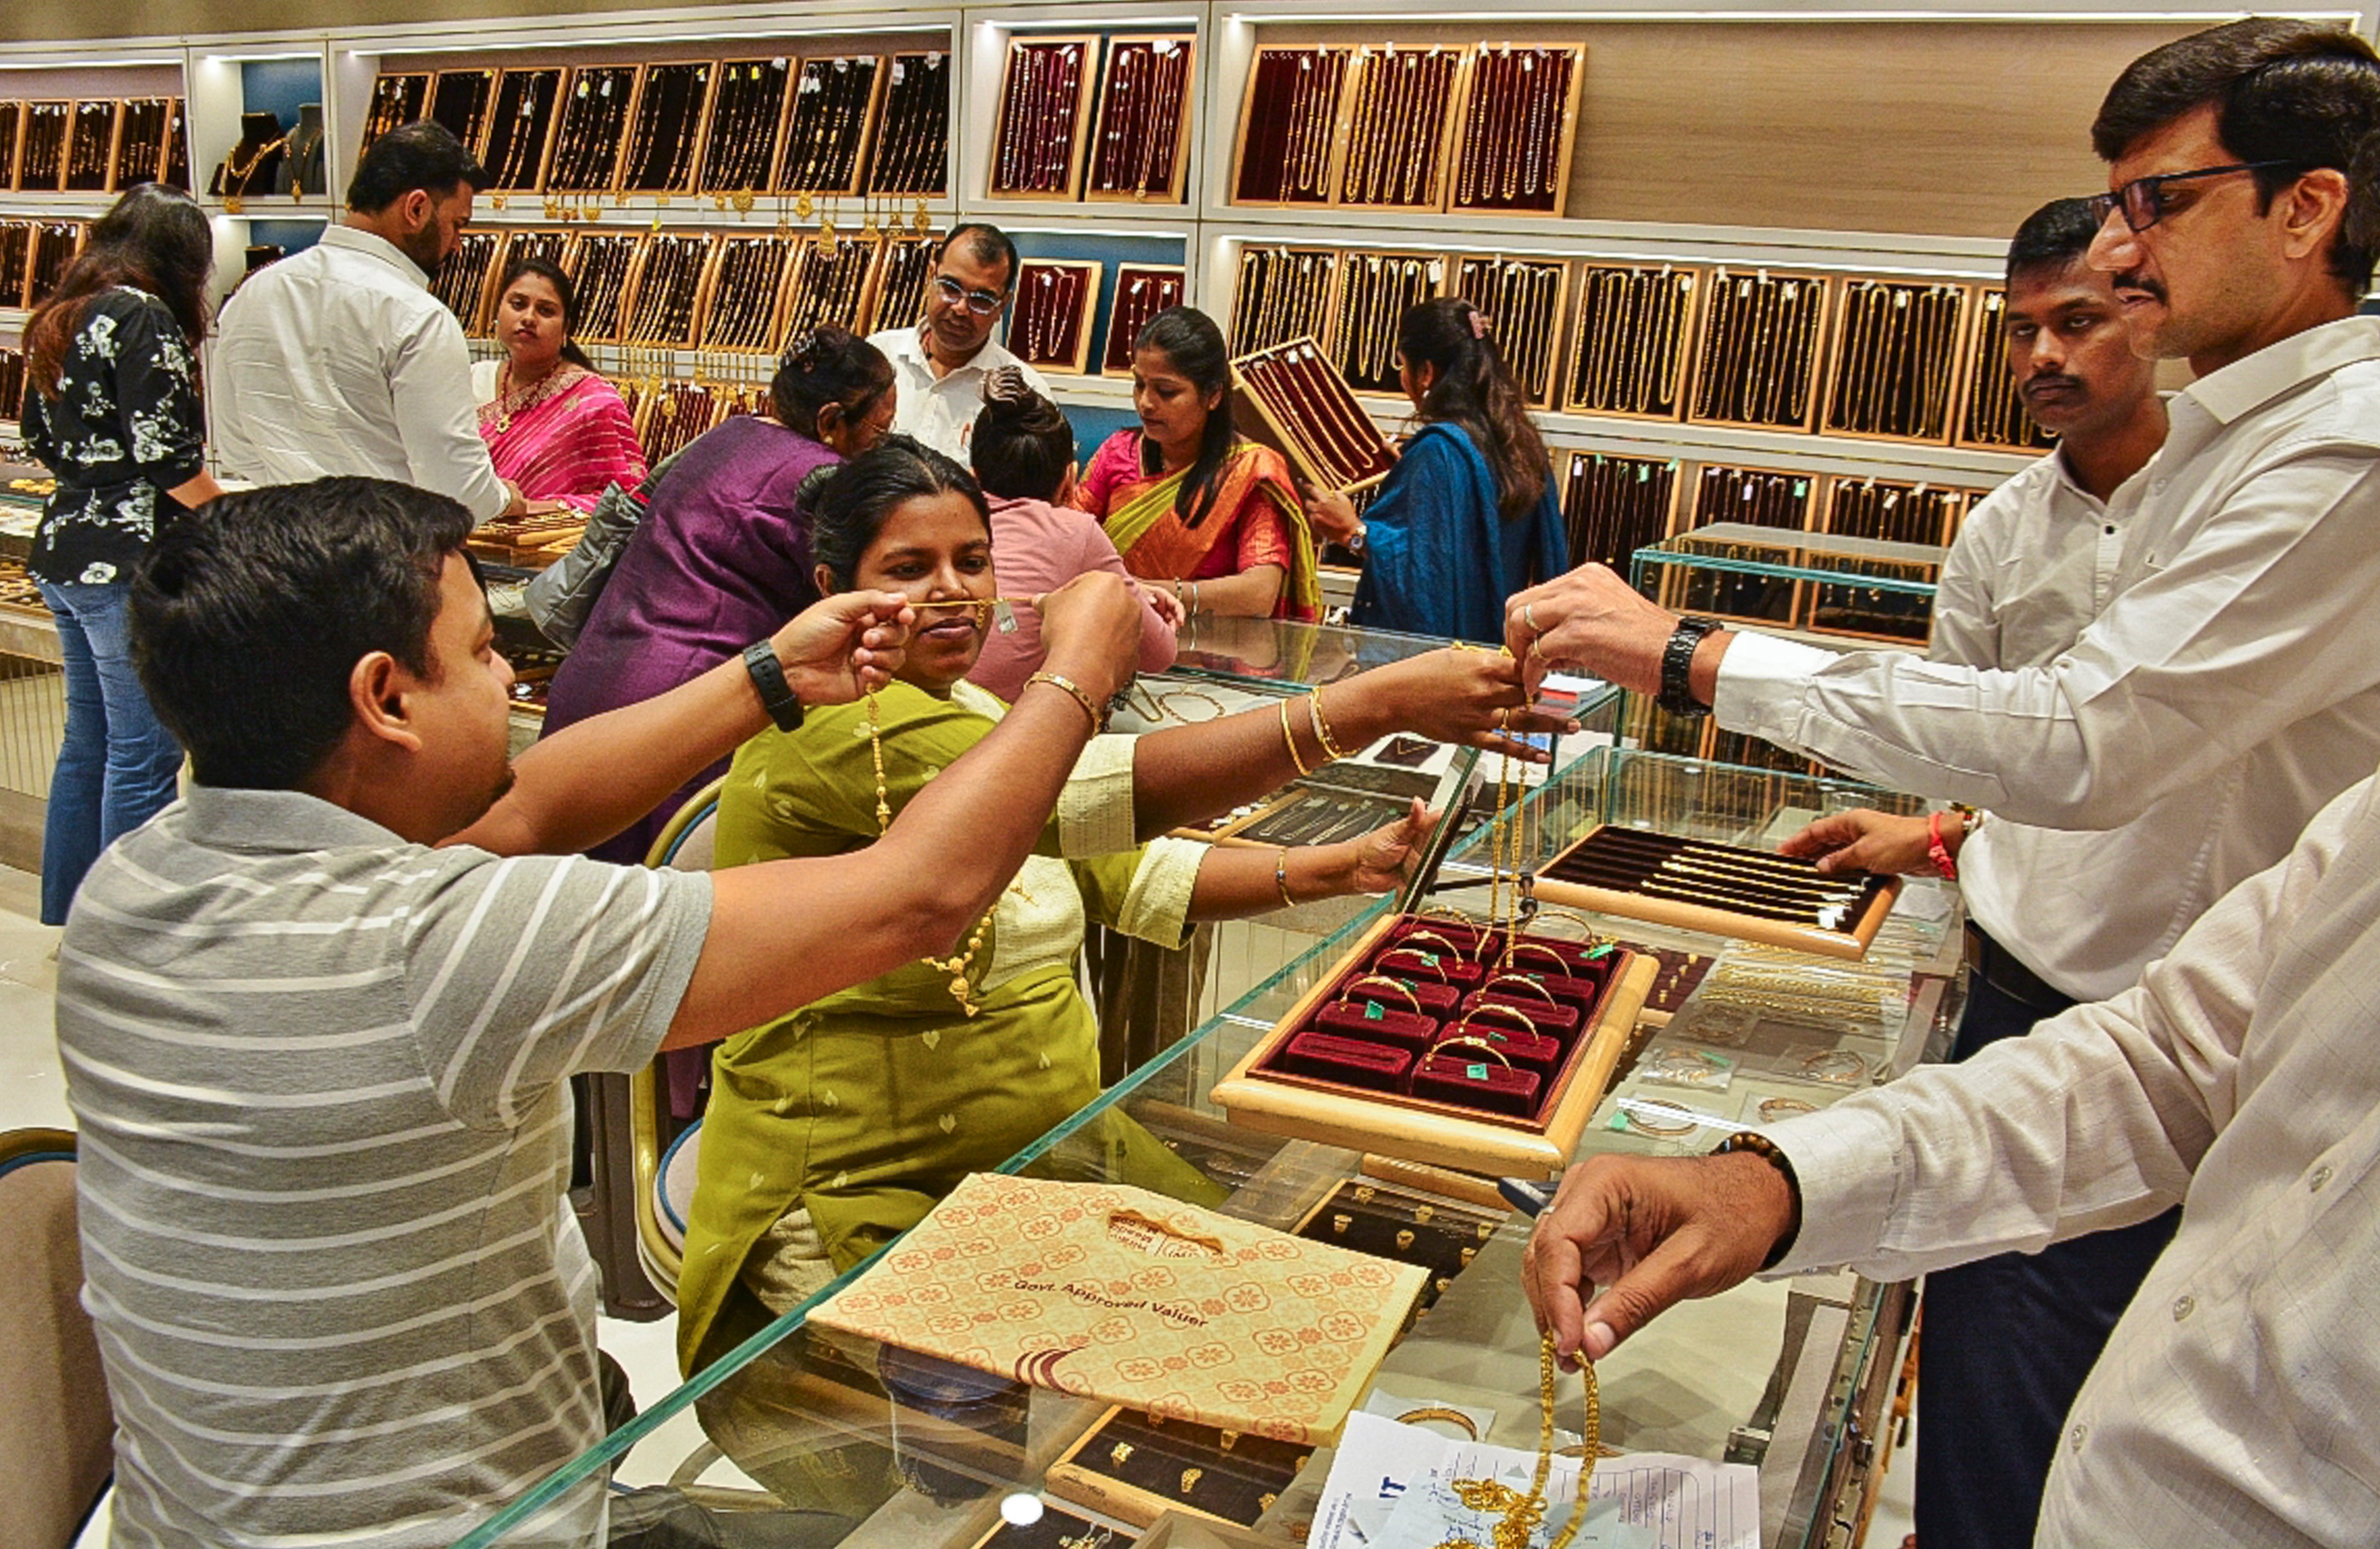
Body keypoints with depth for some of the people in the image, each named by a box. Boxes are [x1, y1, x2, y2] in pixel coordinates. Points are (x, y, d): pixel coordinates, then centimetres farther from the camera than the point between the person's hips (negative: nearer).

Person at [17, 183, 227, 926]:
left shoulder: (58, 318, 14)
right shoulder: (142, 316, -12)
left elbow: (42, 440, 21)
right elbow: (164, 453, -18)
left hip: (63, 551, 9)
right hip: (131, 562, -9)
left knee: (88, 743, 18)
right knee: (143, 755, -3)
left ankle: (67, 917, 27)